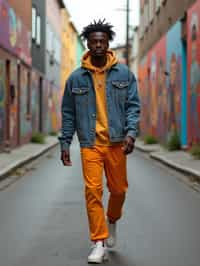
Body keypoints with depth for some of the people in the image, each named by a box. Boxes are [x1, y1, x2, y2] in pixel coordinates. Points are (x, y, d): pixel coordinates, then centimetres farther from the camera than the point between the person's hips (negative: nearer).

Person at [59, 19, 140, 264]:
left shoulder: (124, 74, 4)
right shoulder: (76, 78, 4)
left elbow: (133, 105, 2)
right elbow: (68, 113, 8)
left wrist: (131, 132, -13)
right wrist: (65, 143, 3)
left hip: (116, 142, 1)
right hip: (90, 143, -1)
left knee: (118, 189, 8)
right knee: (93, 191, -8)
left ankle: (112, 220, 40)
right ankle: (99, 243, 0)